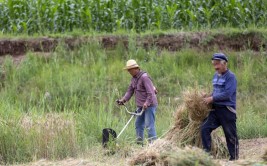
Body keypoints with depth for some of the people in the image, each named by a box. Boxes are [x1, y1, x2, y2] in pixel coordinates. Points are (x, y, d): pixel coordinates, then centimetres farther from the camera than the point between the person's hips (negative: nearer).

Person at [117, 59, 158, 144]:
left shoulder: (144, 77, -17)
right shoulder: (134, 78, 12)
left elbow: (150, 92, -21)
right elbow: (130, 91, 13)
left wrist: (147, 103, -27)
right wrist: (123, 99, -2)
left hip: (149, 105, -10)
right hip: (141, 106, 10)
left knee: (149, 125, -12)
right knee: (138, 124, 12)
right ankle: (139, 143, 18)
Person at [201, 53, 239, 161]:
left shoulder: (230, 77, -12)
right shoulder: (216, 76, 13)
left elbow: (227, 94, -20)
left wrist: (212, 98, -14)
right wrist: (209, 97, 5)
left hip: (227, 110, -7)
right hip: (216, 109, 7)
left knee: (230, 135, 1)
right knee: (205, 128, -5)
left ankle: (234, 157, 10)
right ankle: (207, 152, -2)